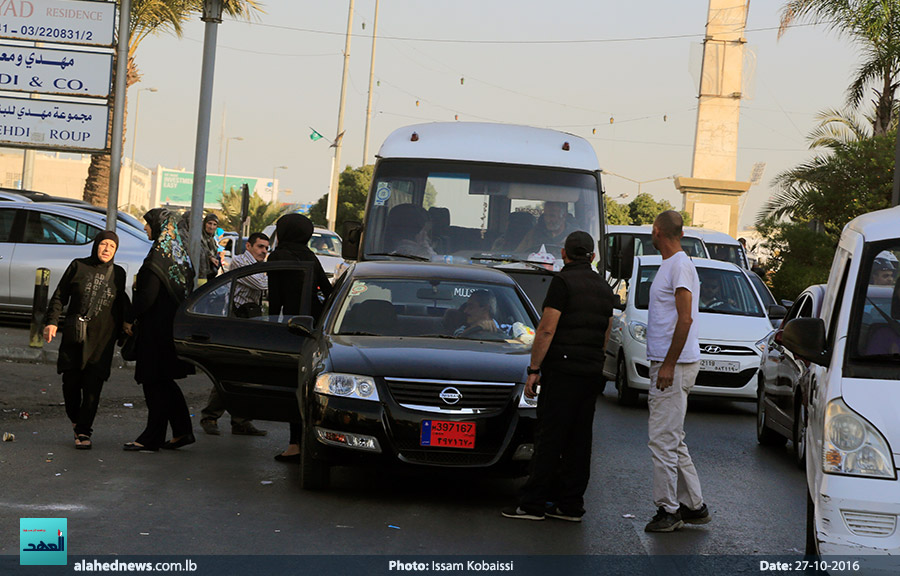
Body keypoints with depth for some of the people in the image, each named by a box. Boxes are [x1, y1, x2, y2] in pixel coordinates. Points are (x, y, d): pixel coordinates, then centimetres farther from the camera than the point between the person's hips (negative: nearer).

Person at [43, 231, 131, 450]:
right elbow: (59, 296, 6)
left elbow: (121, 302, 22)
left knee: (92, 385, -7)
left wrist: (125, 322, 9)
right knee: (71, 382, 1)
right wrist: (52, 321, -2)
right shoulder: (78, 266, 4)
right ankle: (76, 419, 27)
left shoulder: (118, 273, 10)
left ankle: (83, 431, -2)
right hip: (74, 335, 0)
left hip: (102, 338, 0)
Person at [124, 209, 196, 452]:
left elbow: (147, 296, -21)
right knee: (163, 382, 15)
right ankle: (182, 431, 16)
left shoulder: (159, 255, -17)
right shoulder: (179, 254, 10)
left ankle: (152, 438, 2)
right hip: (173, 324, 9)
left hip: (157, 327, -9)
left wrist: (135, 316, -6)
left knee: (154, 382, -3)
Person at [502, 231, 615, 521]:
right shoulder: (604, 287, 15)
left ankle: (533, 504, -3)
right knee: (579, 440, 8)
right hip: (592, 372, 7)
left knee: (550, 438, -5)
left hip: (563, 367, -7)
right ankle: (570, 504, 10)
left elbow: (547, 330, -13)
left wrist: (534, 370, -10)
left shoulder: (563, 281, -8)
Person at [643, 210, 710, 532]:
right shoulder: (671, 265, 16)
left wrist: (669, 365, -21)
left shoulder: (679, 267, -14)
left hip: (674, 366, -10)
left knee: (663, 440, -8)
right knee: (672, 440, 14)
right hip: (668, 364, 10)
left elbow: (685, 319, -21)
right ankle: (693, 506, 18)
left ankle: (668, 509, -3)